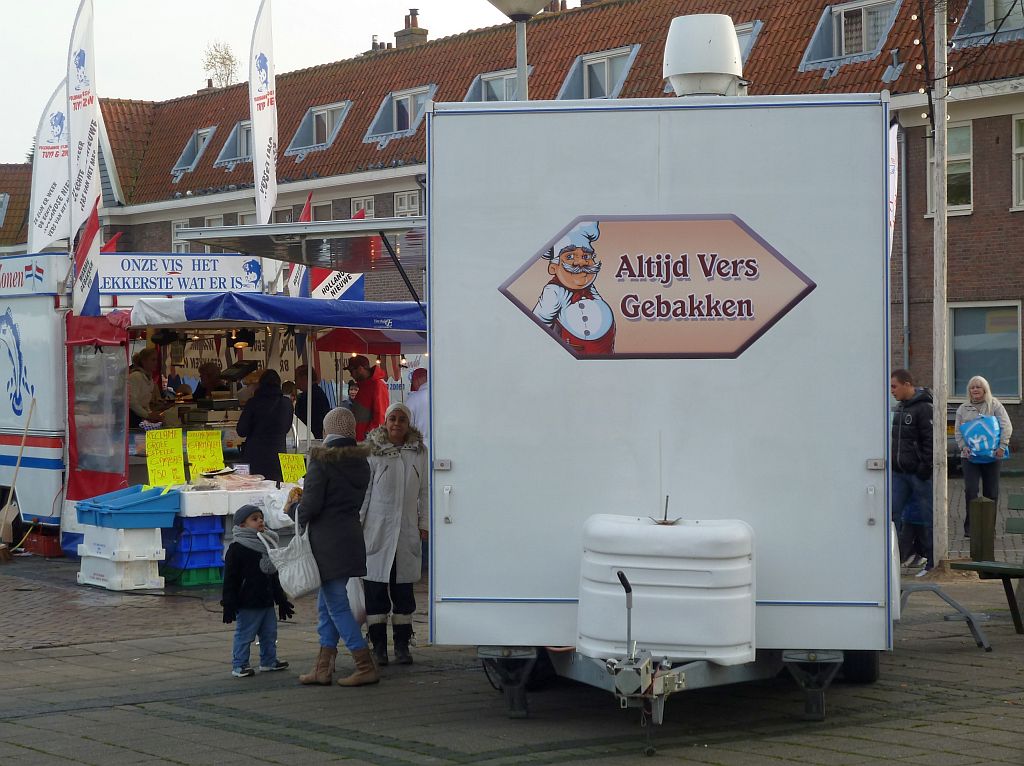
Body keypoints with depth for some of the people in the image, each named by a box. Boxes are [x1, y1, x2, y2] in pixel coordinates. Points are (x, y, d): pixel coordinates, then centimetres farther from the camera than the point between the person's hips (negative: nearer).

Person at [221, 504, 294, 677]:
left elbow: (274, 577, 21)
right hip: (247, 604, -7)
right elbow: (230, 579, -12)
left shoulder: (267, 546, 13)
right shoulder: (236, 549, -10)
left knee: (269, 634, 13)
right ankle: (239, 665, 5)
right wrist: (229, 604, -16)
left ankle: (269, 661, 25)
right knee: (244, 635, -2)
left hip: (267, 602, 7)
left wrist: (281, 600, 21)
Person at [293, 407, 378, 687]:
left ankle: (365, 667, -6)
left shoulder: (322, 462, -13)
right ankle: (323, 668, 17)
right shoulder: (360, 462, 8)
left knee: (336, 606, -3)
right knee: (326, 604, 15)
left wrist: (300, 514, 5)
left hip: (327, 541, -8)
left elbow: (312, 503, -17)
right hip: (351, 535, 8)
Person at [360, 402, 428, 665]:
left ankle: (402, 646, 13)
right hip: (377, 529, -2)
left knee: (404, 589, 5)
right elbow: (363, 491, 1)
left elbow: (424, 491, 11)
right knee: (375, 588, 0)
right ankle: (379, 646, 8)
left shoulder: (418, 452, 6)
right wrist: (356, 524, -2)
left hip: (407, 530, 2)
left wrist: (423, 524, 9)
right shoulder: (373, 451, -2)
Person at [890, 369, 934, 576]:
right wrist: (893, 463, 16)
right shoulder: (900, 409, 15)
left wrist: (924, 467, -20)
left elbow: (930, 441, -17)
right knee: (892, 514, 2)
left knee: (927, 517, 1)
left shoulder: (924, 408, -12)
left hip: (919, 474, -8)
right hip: (899, 473, 8)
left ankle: (931, 562, 9)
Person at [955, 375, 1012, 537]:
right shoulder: (963, 409, 11)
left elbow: (1006, 426, -3)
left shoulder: (995, 405, 4)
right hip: (970, 456, 1)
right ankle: (970, 526, -1)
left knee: (991, 492, 4)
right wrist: (964, 447, -8)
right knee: (970, 490, -8)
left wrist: (1002, 446, -15)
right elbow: (958, 432, 9)